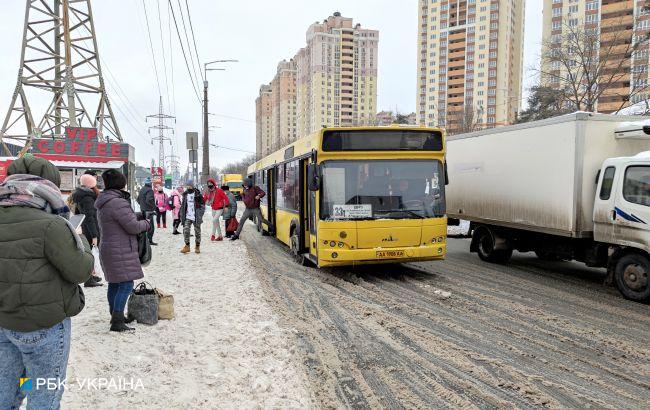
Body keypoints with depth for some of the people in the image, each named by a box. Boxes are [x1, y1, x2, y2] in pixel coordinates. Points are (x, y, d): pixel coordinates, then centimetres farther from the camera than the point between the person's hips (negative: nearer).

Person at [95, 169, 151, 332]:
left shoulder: (103, 204, 13)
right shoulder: (118, 202, -20)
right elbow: (133, 226, -20)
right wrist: (146, 223, 1)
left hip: (108, 247, 10)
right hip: (121, 252, -10)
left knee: (114, 284, 18)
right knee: (126, 284, -7)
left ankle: (115, 316, 29)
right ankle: (117, 322, -7)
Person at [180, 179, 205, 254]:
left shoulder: (198, 194, -5)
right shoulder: (185, 194, 9)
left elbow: (202, 205, -4)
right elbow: (183, 205, 17)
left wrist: (200, 215, -12)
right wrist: (182, 216, 12)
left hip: (196, 217, -3)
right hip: (187, 216, 4)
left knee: (197, 231, 5)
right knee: (185, 230, -7)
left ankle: (197, 246, 18)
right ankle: (187, 246, 4)